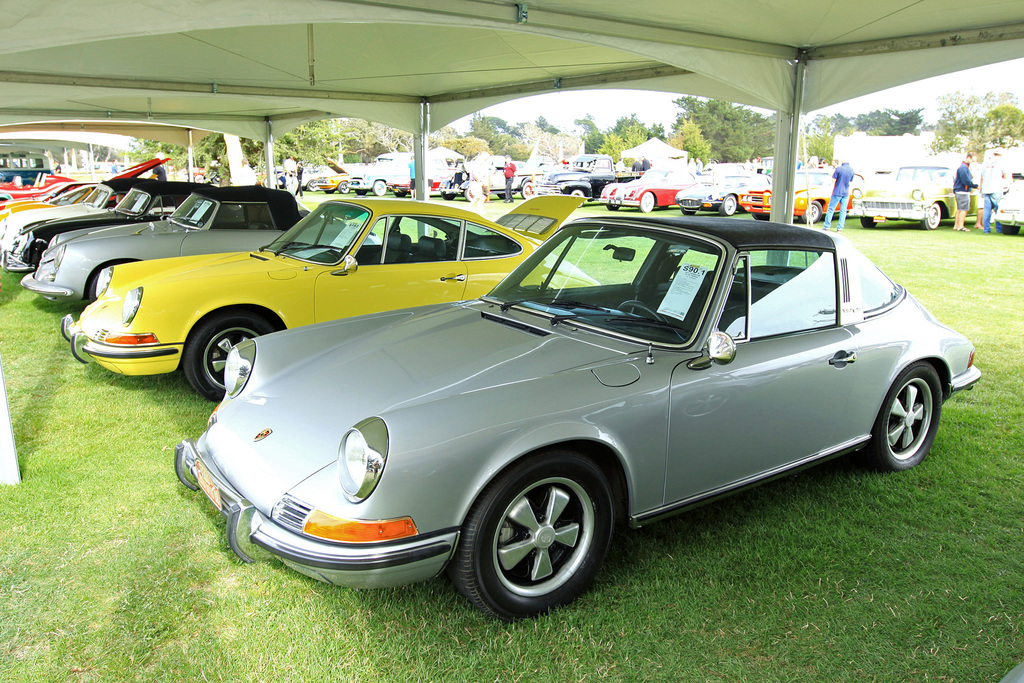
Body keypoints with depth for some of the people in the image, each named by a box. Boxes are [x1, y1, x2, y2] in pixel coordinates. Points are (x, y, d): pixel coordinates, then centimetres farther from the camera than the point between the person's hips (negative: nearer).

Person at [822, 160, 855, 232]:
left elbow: (833, 180, -10)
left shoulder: (839, 168, -15)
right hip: (846, 193, 4)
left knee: (831, 209, 5)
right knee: (843, 211, 6)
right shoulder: (851, 169, 2)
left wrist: (834, 170, 2)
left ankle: (826, 227, 6)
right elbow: (851, 180, 13)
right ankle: (840, 228, 6)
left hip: (837, 192, -4)